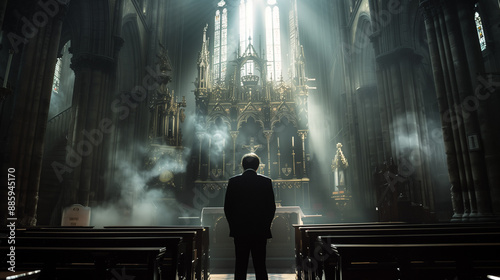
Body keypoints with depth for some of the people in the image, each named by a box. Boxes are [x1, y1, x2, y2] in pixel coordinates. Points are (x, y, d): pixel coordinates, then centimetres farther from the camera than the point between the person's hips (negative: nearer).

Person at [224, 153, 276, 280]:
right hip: (260, 231, 0)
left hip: (239, 231, 0)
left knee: (240, 266, 10)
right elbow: (272, 207, -1)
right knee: (260, 265, 9)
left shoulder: (233, 181, -2)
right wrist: (266, 225, 9)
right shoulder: (266, 181, -3)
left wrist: (233, 225, 9)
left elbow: (227, 207, -1)